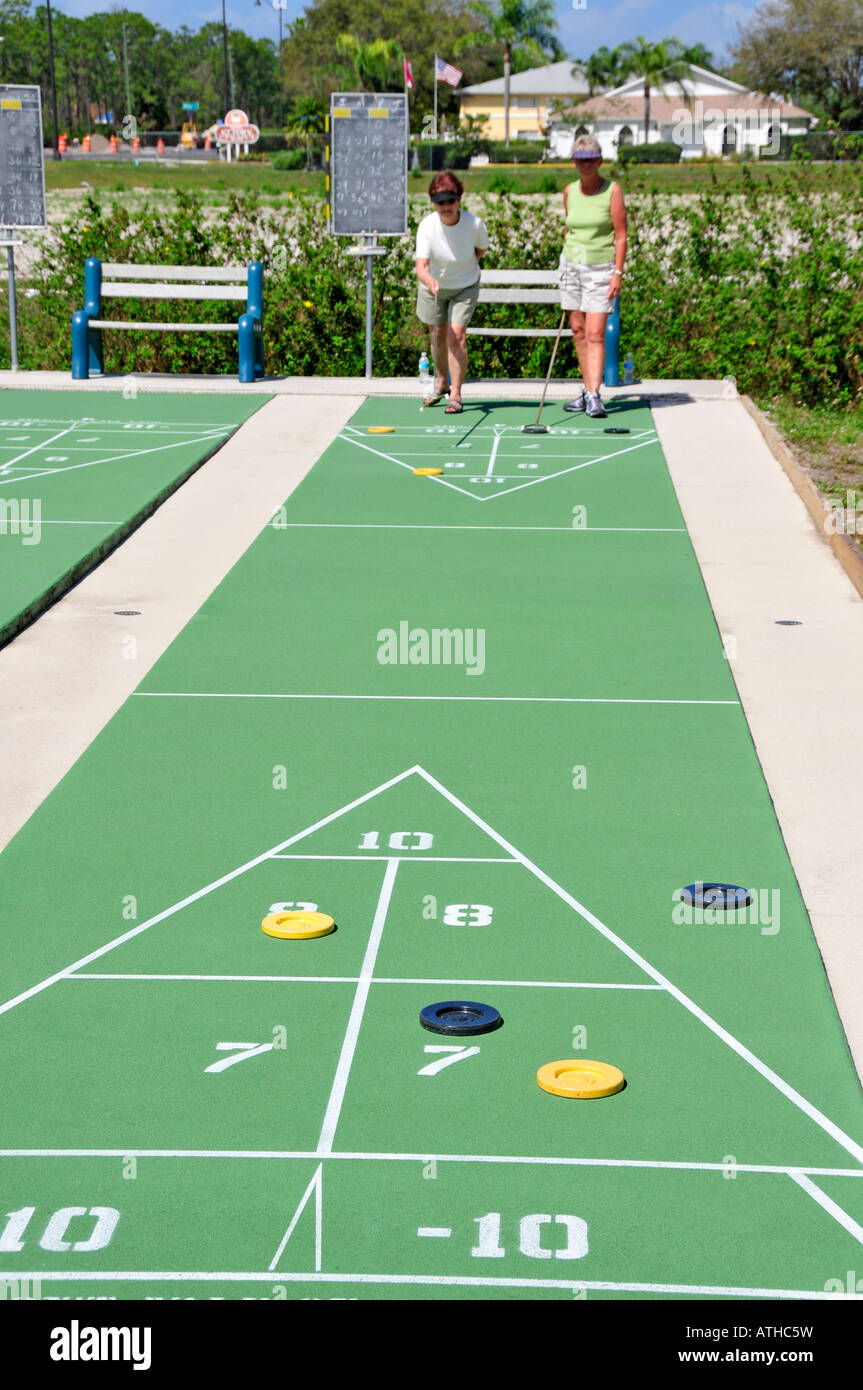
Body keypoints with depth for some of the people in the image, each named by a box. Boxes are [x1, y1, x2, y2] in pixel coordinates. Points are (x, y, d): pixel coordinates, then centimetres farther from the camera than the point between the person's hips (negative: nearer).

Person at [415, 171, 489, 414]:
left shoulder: (474, 224, -23)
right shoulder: (427, 227, -25)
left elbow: (481, 249, 1)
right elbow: (421, 266, -34)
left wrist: (462, 268, 3)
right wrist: (431, 281, -54)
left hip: (465, 287, -1)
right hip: (434, 287, 1)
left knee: (456, 336, -13)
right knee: (439, 336, 13)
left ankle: (455, 395, -8)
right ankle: (441, 383, 37)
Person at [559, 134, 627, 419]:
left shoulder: (612, 190, -6)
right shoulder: (569, 191, 7)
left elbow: (621, 235, -7)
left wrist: (618, 273, -13)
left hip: (601, 269, -5)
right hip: (571, 265, 5)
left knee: (595, 334, -11)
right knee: (578, 332, 6)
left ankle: (594, 396, -13)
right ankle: (587, 389, 14)